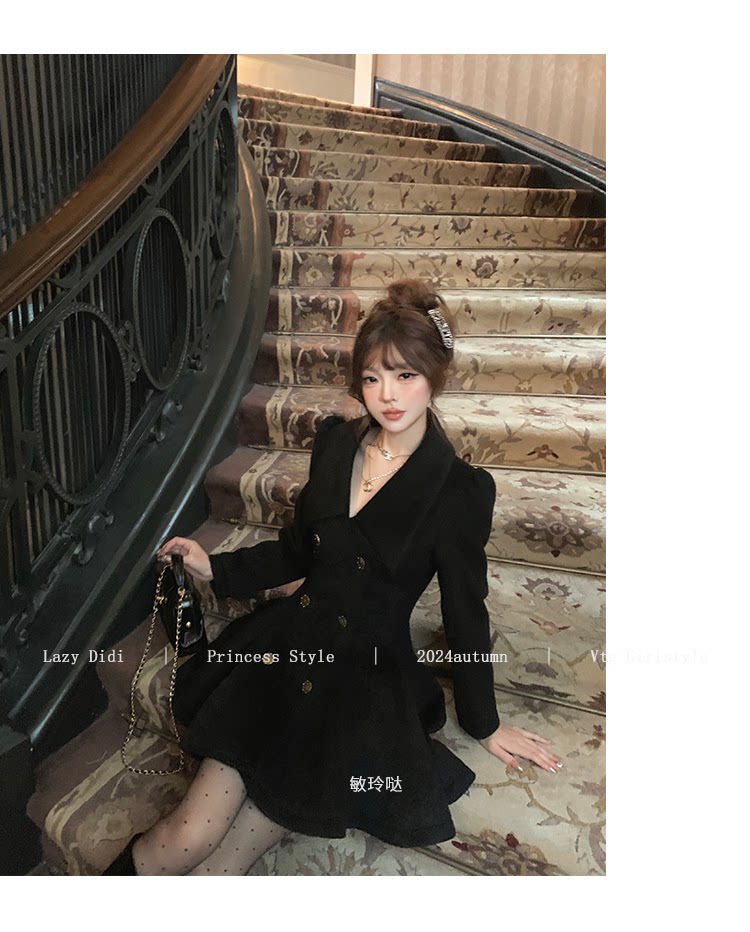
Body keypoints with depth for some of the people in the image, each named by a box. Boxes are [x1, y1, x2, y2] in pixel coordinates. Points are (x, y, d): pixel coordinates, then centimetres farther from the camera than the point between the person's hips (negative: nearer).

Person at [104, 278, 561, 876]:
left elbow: (465, 613, -2)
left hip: (368, 675, -3)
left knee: (219, 863, -10)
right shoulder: (335, 442, 3)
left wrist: (485, 723, 6)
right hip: (286, 643, 3)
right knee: (190, 836, -10)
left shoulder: (459, 490, -11)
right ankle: (133, 866, 20)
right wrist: (217, 568, 5)